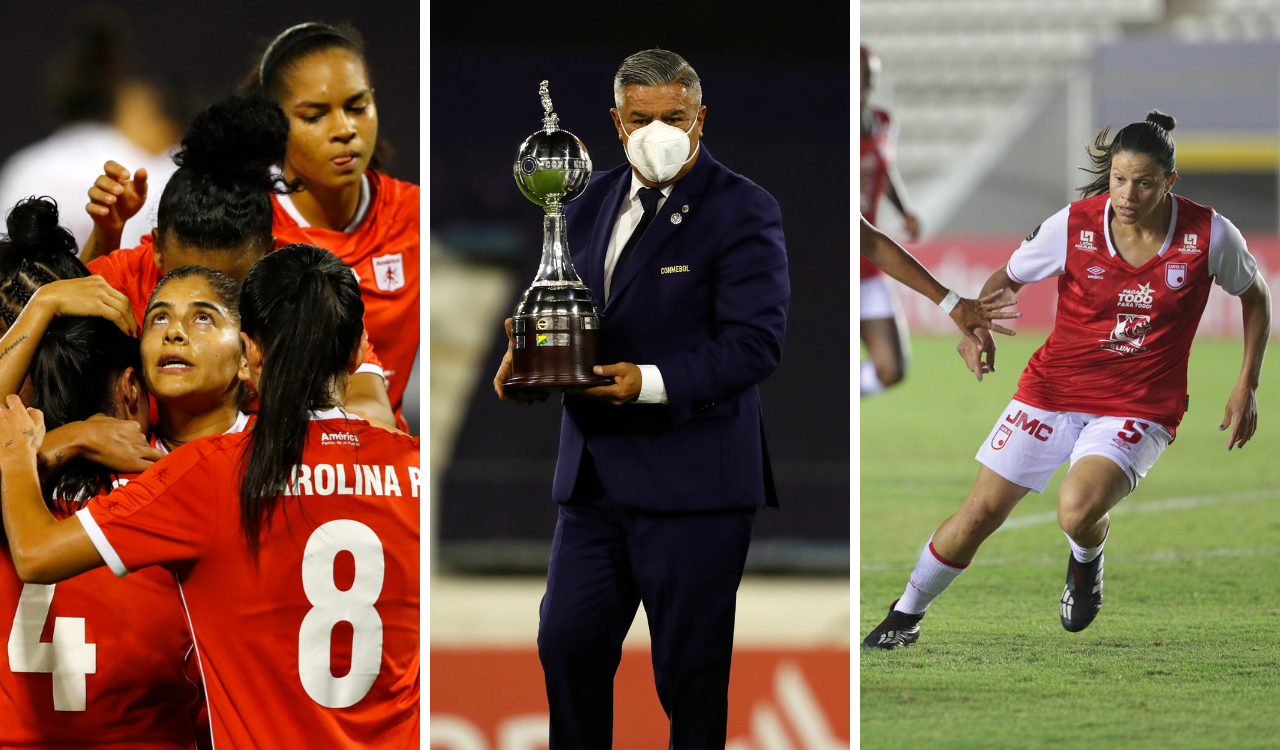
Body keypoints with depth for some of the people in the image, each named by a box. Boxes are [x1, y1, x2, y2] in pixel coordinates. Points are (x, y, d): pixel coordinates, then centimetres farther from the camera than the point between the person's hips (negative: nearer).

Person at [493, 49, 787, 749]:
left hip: (691, 480, -6)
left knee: (690, 671, 0)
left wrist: (652, 382, -25)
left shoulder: (741, 211, -7)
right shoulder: (592, 202, 14)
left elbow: (755, 342, -15)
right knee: (567, 644, 6)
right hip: (595, 474, 6)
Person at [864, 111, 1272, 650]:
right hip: (1054, 388, 2)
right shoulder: (1073, 225, -11)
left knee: (1078, 511, -29)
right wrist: (977, 326, -15)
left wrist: (1247, 386, 2)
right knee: (981, 513, 1)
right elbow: (1007, 277, 5)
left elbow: (1255, 295, 7)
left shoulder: (1209, 235, -12)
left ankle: (1086, 559, 10)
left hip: (1140, 408, -2)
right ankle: (905, 616, 25)